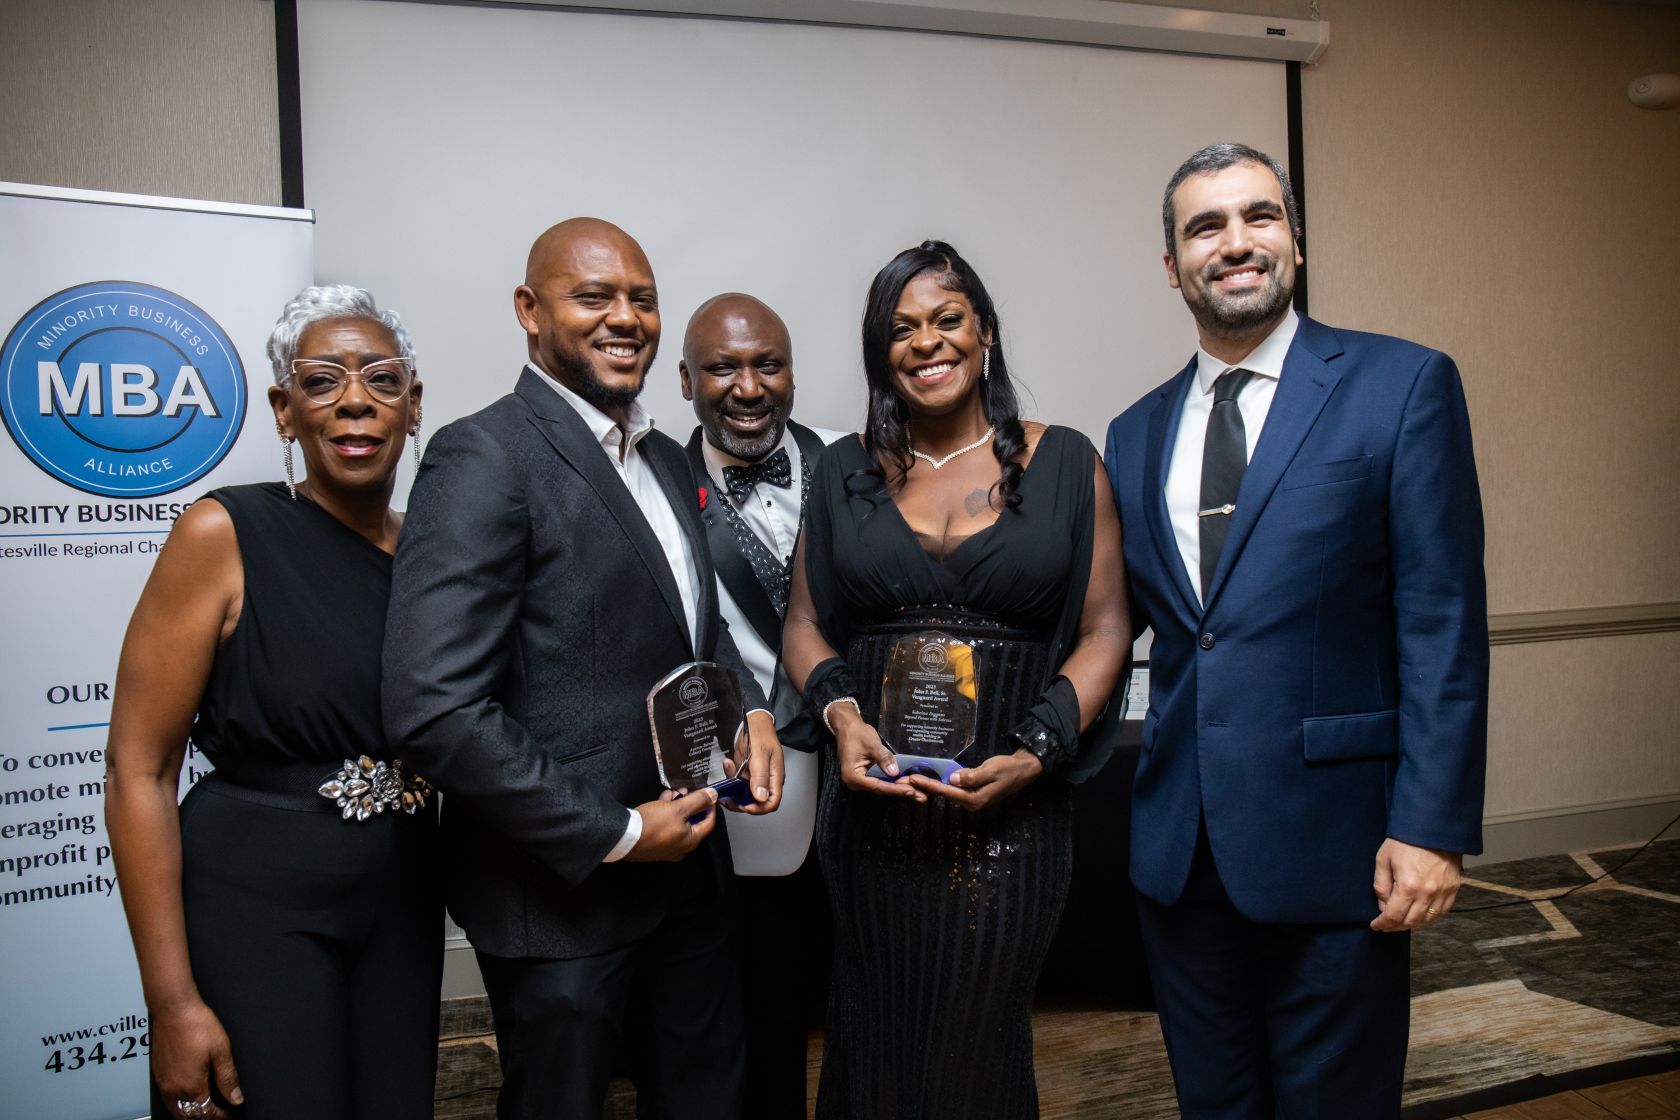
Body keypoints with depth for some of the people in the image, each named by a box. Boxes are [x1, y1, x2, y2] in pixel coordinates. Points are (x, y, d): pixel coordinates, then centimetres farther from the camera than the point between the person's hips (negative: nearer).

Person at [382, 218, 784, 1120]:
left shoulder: (668, 460, 8)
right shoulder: (484, 459, -18)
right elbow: (434, 712, -25)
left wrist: (749, 709, -1)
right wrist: (613, 834, -19)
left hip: (686, 864, 8)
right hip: (561, 887, -7)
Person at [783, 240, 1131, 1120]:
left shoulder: (1064, 464, 3)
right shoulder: (847, 472, 8)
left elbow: (1104, 632, 1)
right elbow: (805, 625, 10)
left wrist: (1036, 752, -12)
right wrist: (840, 712, -10)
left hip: (1011, 811, -1)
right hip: (874, 807, 2)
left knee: (979, 1046, 8)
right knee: (876, 1044, 10)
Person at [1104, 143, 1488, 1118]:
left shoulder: (1403, 385, -4)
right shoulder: (1137, 434, 10)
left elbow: (1443, 622, -9)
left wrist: (1432, 825, -13)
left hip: (1333, 839, -4)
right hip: (1179, 847, 4)